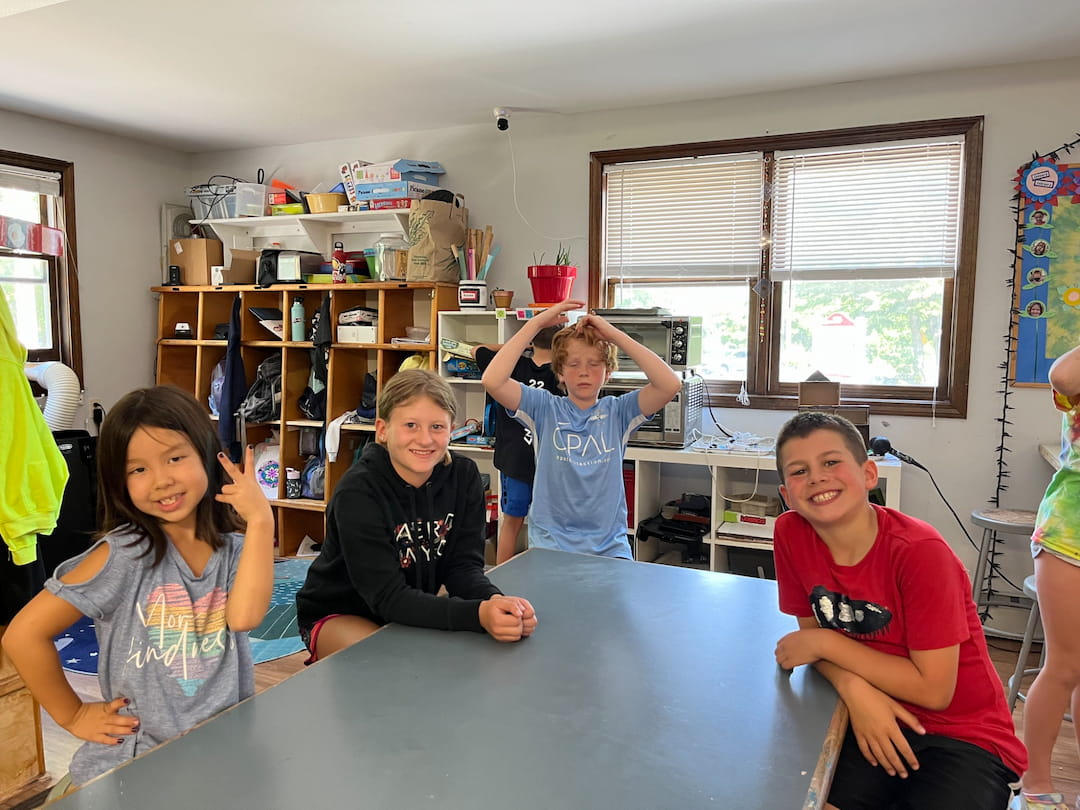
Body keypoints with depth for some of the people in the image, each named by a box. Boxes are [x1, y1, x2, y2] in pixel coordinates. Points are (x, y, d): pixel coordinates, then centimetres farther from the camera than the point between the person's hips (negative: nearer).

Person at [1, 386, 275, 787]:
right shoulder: (123, 553, -13)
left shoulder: (233, 550, -2)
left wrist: (260, 519, -23)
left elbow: (244, 616, -22)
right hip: (136, 761, -2)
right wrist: (72, 715, -3)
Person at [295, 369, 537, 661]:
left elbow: (463, 566, -12)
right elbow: (388, 597, -32)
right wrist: (477, 614, -47)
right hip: (337, 615, -4)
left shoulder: (464, 476, -12)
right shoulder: (358, 492, -28)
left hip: (412, 611, 4)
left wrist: (495, 602, -36)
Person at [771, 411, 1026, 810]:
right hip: (869, 718, 3)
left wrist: (825, 643, -17)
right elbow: (812, 632, 1)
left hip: (963, 736, -2)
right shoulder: (790, 533, -11)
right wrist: (854, 688, -18)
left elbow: (934, 690, -19)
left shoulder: (921, 552, -23)